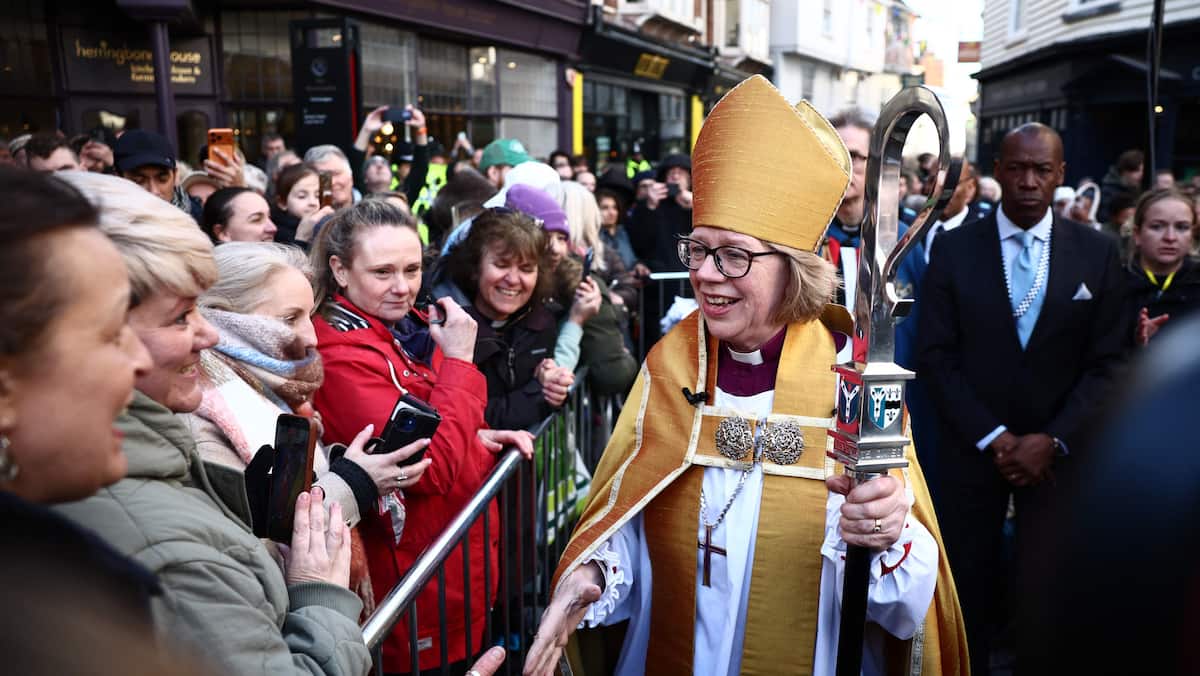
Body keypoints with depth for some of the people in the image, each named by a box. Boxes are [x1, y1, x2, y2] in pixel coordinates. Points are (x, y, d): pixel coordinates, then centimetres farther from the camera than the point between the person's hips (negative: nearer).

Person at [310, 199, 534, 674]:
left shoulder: (406, 324, 3)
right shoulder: (341, 355, -23)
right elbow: (434, 467, -28)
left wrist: (477, 436, 0)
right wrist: (459, 358, -22)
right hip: (424, 580, -8)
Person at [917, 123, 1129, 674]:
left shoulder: (1098, 253, 1)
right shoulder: (953, 248, -2)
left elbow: (1109, 362, -1)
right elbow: (935, 355, -6)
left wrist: (1052, 440, -12)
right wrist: (991, 437, -12)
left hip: (1059, 453, 1)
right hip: (972, 450, 0)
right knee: (969, 597, 11)